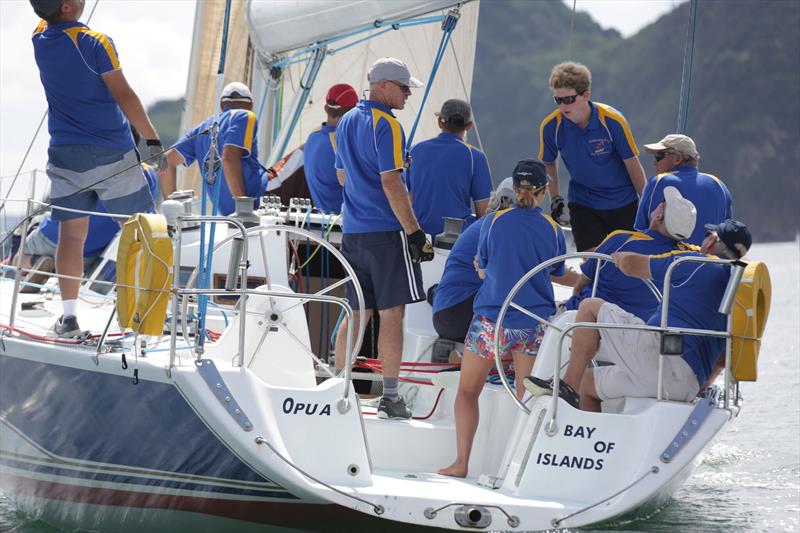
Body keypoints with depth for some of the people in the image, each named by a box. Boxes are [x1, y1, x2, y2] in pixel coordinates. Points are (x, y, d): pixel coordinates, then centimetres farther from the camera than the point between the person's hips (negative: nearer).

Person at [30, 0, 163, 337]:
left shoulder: (40, 39, 1)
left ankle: (69, 315, 0)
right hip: (111, 153, -4)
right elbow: (124, 96, -15)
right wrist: (152, 140, -9)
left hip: (65, 155, 4)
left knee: (71, 234, 4)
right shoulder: (95, 44, -14)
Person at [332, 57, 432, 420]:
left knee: (357, 312, 13)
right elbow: (391, 184, -18)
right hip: (387, 231, -8)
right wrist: (415, 233, -16)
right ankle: (390, 397, -3)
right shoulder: (386, 125, -12)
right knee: (391, 314, -3)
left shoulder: (346, 123, 14)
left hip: (353, 231, 8)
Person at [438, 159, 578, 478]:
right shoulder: (553, 229, 1)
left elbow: (481, 271, 8)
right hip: (535, 325, 1)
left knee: (468, 391, 11)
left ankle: (461, 463, 4)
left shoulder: (493, 222, -3)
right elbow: (560, 276, 17)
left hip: (491, 319, -1)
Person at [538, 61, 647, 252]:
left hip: (622, 204, -1)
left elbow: (632, 164, -8)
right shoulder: (550, 126, -14)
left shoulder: (613, 121, -19)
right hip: (582, 205, 1)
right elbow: (548, 163, 7)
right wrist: (555, 199, 2)